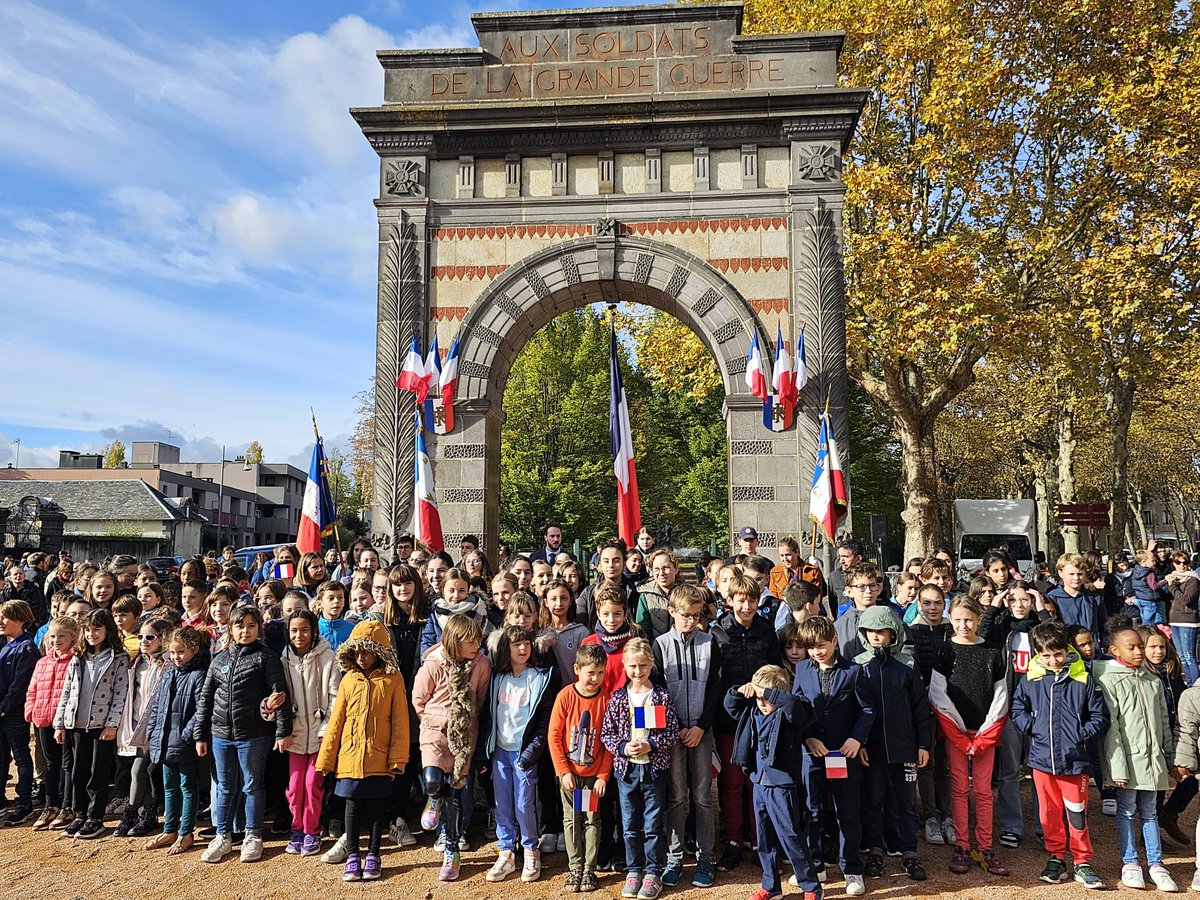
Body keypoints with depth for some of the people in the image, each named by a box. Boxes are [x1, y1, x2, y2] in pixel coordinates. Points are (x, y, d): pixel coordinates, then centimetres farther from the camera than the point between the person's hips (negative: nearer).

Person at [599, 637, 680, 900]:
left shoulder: (662, 696, -5)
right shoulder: (618, 698, 0)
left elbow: (673, 732, -5)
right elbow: (606, 733, 2)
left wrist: (651, 745, -17)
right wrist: (623, 747, -13)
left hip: (654, 768, -2)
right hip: (626, 768, 2)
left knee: (653, 825, 6)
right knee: (630, 824, 12)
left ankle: (653, 873, 20)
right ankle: (633, 871, 26)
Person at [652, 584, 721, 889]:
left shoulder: (709, 644, 3)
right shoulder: (660, 645, 0)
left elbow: (714, 689, 1)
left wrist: (701, 726, -7)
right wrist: (674, 728, -7)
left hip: (701, 729, 1)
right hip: (671, 730, 0)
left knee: (702, 795, 3)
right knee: (676, 796, 3)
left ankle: (705, 858, 13)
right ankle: (674, 859, 14)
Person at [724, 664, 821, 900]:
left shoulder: (788, 714, -14)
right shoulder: (753, 711, 5)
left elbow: (793, 702, -36)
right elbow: (729, 704, 15)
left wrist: (765, 691, -31)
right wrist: (740, 691, -5)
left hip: (782, 786, -7)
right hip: (759, 783, 7)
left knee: (790, 838, -1)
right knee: (764, 839, 15)